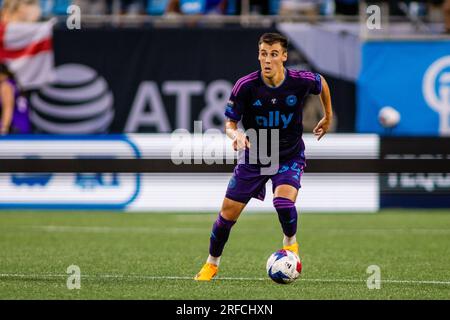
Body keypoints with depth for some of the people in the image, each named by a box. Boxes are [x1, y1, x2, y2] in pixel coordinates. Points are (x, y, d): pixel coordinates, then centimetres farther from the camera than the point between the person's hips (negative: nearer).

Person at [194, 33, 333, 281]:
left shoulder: (301, 81, -18)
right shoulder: (245, 86, -20)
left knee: (283, 199, -28)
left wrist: (328, 117, 18)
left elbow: (322, 83, 7)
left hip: (290, 155, -1)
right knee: (228, 212, 0)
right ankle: (212, 264, 25)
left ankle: (290, 245, 4)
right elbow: (230, 123, -12)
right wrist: (236, 135, -36)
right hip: (255, 155, 1)